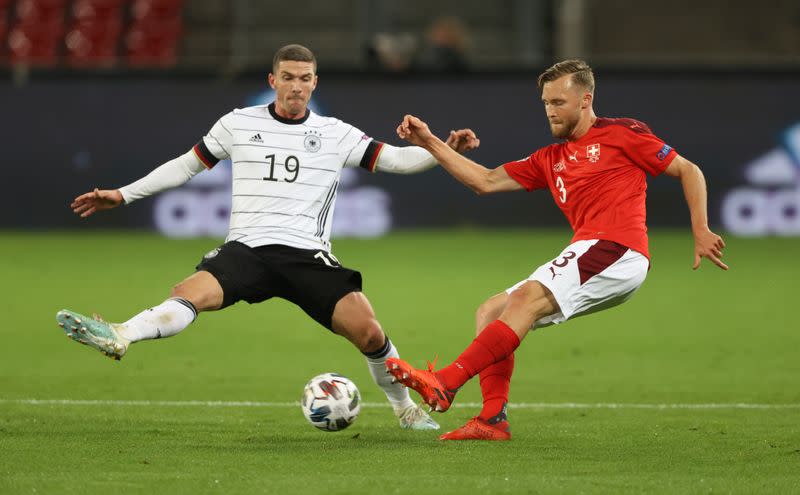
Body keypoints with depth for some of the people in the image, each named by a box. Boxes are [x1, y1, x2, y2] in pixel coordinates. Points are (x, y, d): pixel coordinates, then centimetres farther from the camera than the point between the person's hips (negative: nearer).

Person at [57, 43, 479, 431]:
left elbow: (396, 159, 8)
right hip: (246, 250, 0)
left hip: (308, 255, 0)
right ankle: (119, 337, -55)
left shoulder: (335, 134, 11)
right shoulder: (238, 124, 12)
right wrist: (121, 195, 19)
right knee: (190, 293, -31)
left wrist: (445, 150, -10)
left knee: (368, 332, -17)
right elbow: (186, 165, 21)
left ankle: (406, 408, 7)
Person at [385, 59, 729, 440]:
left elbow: (689, 171, 7)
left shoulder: (622, 134, 5)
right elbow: (486, 181, 21)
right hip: (586, 250, 9)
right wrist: (430, 143, 14)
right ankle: (492, 420, -10)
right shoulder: (550, 160, 24)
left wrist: (700, 232, -4)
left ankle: (445, 383, -35)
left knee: (527, 297, -26)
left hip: (617, 251, -9)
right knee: (490, 312, 2)